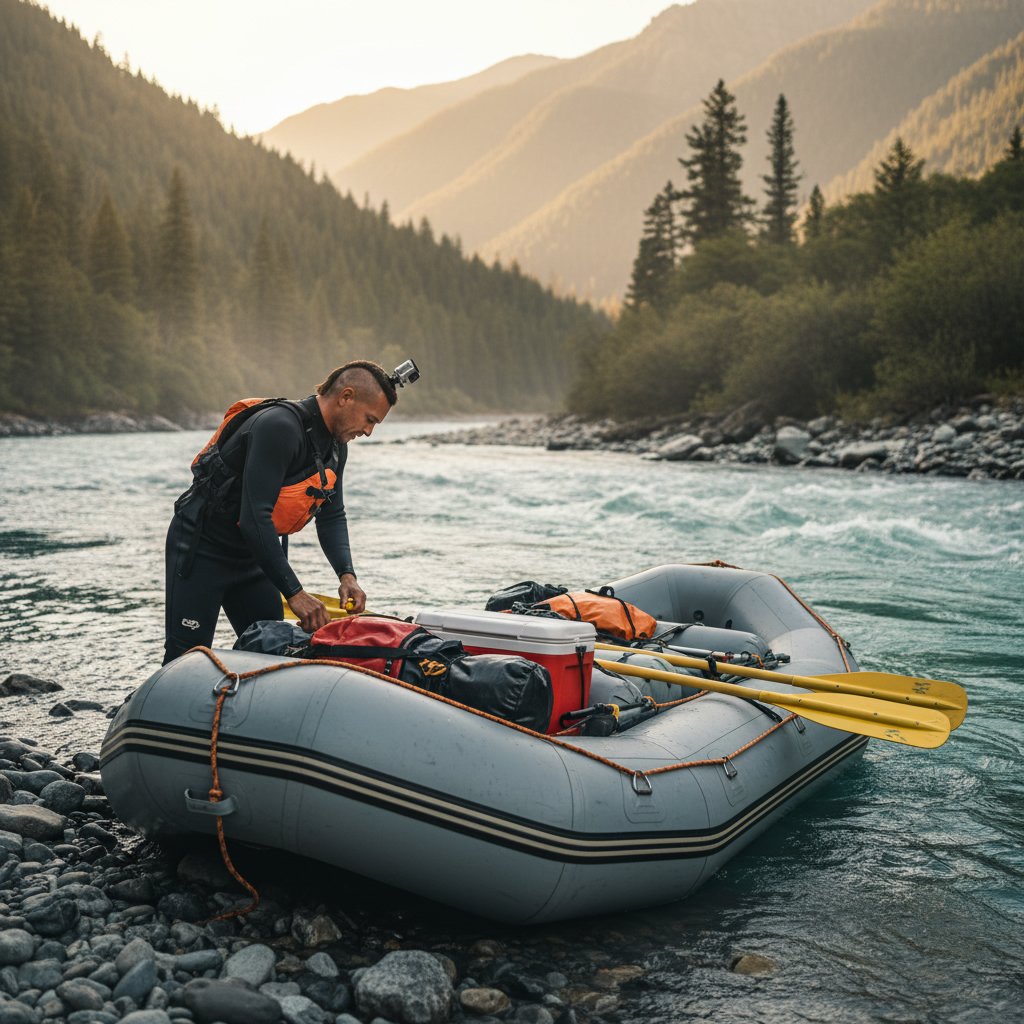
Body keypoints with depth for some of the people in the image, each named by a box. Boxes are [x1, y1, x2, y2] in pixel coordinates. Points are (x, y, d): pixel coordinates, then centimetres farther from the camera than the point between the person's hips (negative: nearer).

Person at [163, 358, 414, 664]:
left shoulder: (336, 447, 1)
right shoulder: (279, 427, -28)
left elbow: (332, 517, 9)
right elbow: (254, 518, -33)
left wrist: (347, 574, -9)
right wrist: (294, 592, -31)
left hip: (252, 553, 9)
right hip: (202, 548, -9)